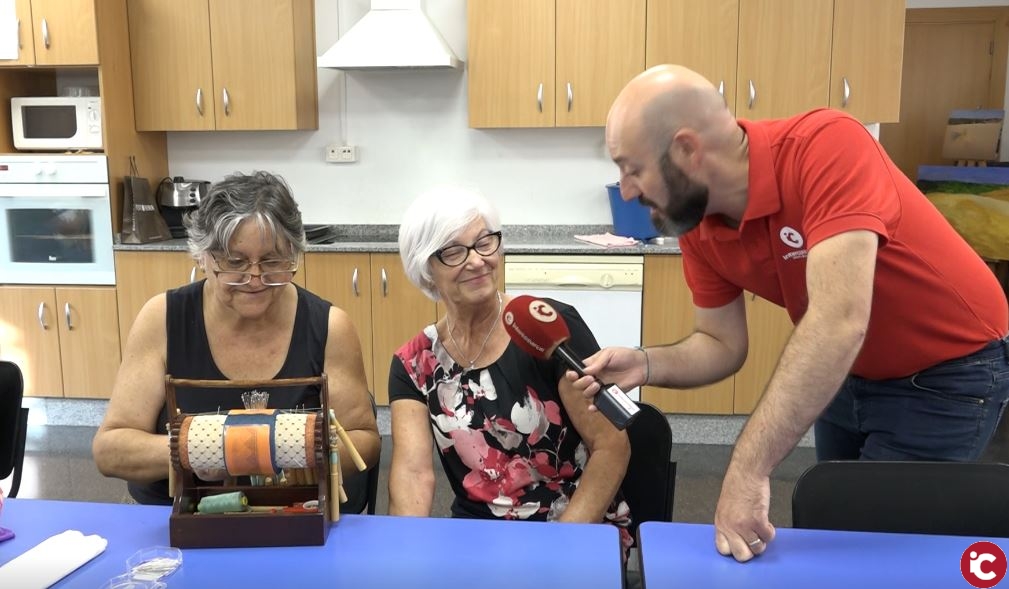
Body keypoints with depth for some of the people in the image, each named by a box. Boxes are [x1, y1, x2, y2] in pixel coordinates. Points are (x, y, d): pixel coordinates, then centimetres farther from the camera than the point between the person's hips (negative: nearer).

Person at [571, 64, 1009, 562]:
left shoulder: (826, 146, -34)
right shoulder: (698, 226, -13)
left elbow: (839, 321, -43)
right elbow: (722, 345, -4)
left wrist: (748, 469, -44)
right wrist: (646, 364, -24)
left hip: (947, 372, -6)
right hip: (848, 374, 6)